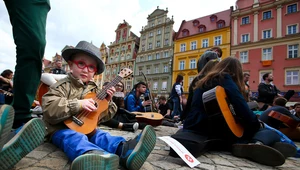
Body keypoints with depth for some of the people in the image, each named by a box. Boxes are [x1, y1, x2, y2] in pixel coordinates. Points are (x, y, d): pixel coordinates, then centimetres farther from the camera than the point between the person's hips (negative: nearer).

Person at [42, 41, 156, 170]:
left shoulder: (94, 89, 10)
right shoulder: (63, 86, -6)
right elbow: (48, 108, -20)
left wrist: (106, 101, -4)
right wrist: (78, 104, -27)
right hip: (62, 129, -4)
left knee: (101, 136, -22)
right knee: (75, 138, -34)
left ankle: (126, 151, -50)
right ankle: (95, 156, -66)